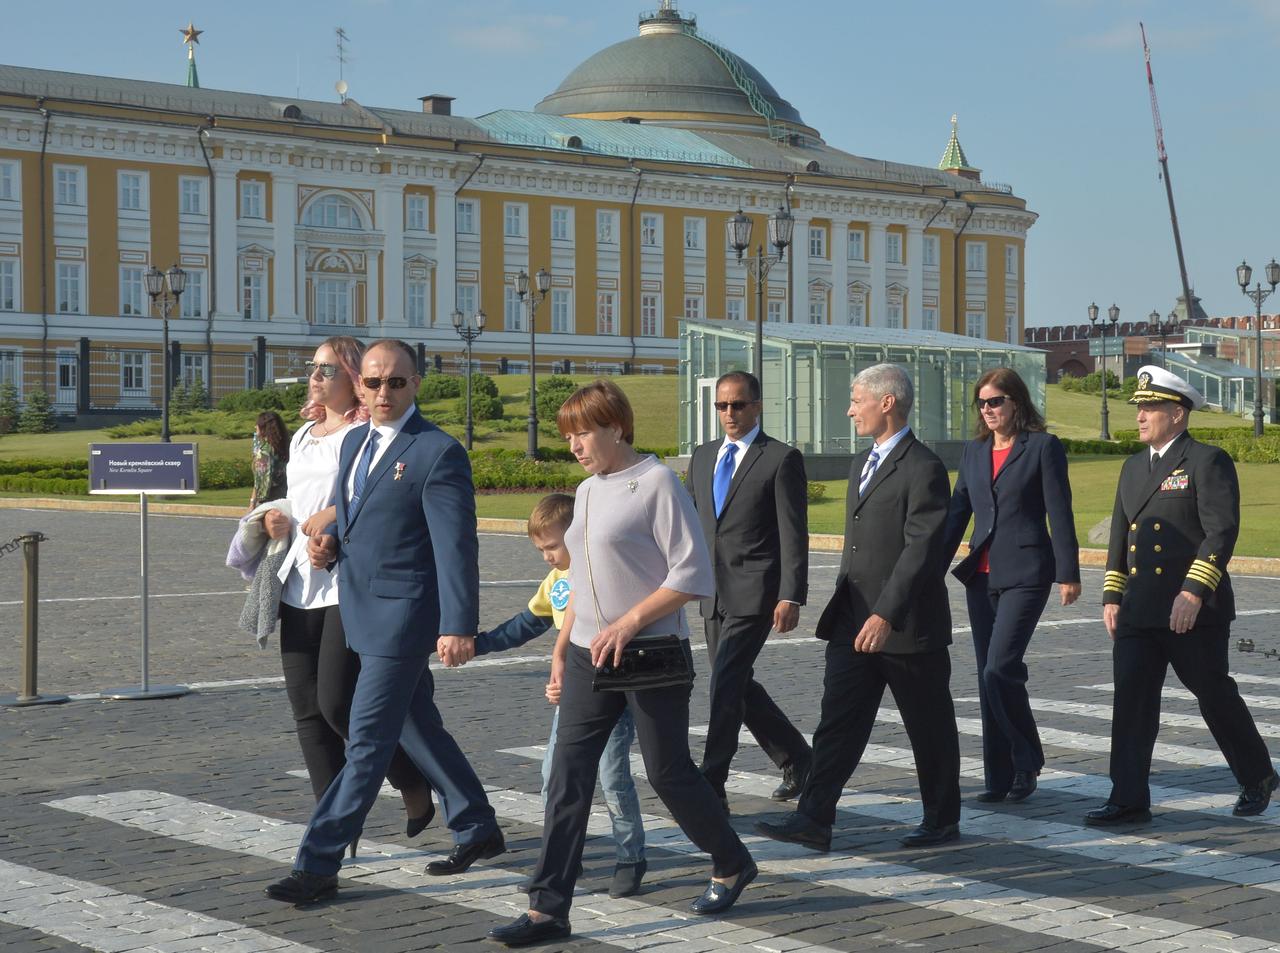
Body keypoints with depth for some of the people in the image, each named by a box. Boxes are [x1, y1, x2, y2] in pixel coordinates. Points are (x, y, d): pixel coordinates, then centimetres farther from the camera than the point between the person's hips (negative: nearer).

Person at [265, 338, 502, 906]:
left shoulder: (438, 452, -12)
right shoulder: (354, 442, 13)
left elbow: (456, 546, -16)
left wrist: (458, 626, -22)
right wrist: (327, 544, 2)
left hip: (403, 613, -9)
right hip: (363, 608, 9)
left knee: (368, 740, -6)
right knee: (417, 727, 17)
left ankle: (317, 865, -4)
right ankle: (476, 830, 31)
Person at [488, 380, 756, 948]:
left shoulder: (656, 483, -10)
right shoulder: (587, 491, 12)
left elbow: (693, 574, -15)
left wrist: (628, 623, -20)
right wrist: (560, 652, 16)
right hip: (589, 657, 6)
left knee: (668, 771, 4)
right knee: (568, 774, -2)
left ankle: (732, 866, 29)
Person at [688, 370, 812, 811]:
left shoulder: (782, 459, -6)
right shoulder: (703, 456, 14)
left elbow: (794, 535, -9)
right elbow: (693, 524, 18)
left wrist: (791, 597, -16)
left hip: (754, 590, -7)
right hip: (714, 592, 7)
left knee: (726, 684, -12)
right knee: (738, 686, 11)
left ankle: (711, 787, -8)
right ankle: (796, 760, 28)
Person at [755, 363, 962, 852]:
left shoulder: (923, 469, -15)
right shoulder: (861, 464, 15)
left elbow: (921, 549, -22)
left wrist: (885, 615, -28)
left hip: (907, 625, -8)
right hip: (854, 621, 8)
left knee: (929, 728, 7)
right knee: (837, 720, 0)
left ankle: (942, 820, 20)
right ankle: (814, 820, -2)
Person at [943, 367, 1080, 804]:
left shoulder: (1043, 447, -3)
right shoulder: (974, 451, 13)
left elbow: (1060, 514, -5)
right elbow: (957, 513, 15)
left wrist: (1068, 574, -8)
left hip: (1025, 574, -6)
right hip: (981, 575, 6)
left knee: (1000, 669, -16)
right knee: (988, 676, 7)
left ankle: (1027, 761, 3)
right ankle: (1000, 778, 13)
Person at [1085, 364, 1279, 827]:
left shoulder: (1209, 462, -7)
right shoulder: (1133, 467, 17)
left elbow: (1222, 531, -16)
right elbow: (1120, 534, 21)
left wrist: (1193, 591, -23)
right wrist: (1112, 596, 13)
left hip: (1195, 610, -6)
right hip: (1140, 612, 6)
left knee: (1215, 696, 5)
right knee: (1131, 699, -3)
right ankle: (1129, 800, -2)